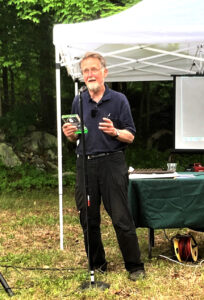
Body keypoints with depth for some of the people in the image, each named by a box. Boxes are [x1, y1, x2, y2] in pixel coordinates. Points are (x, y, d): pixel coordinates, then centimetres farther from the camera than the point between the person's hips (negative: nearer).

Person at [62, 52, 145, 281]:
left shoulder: (119, 100, 2)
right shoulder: (78, 102, 12)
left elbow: (130, 137, 1)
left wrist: (115, 132, -20)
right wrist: (70, 134, -5)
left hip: (111, 162, -4)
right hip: (85, 164, 4)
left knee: (121, 218, -4)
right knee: (88, 220, 8)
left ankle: (135, 266, 8)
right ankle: (96, 265, 23)